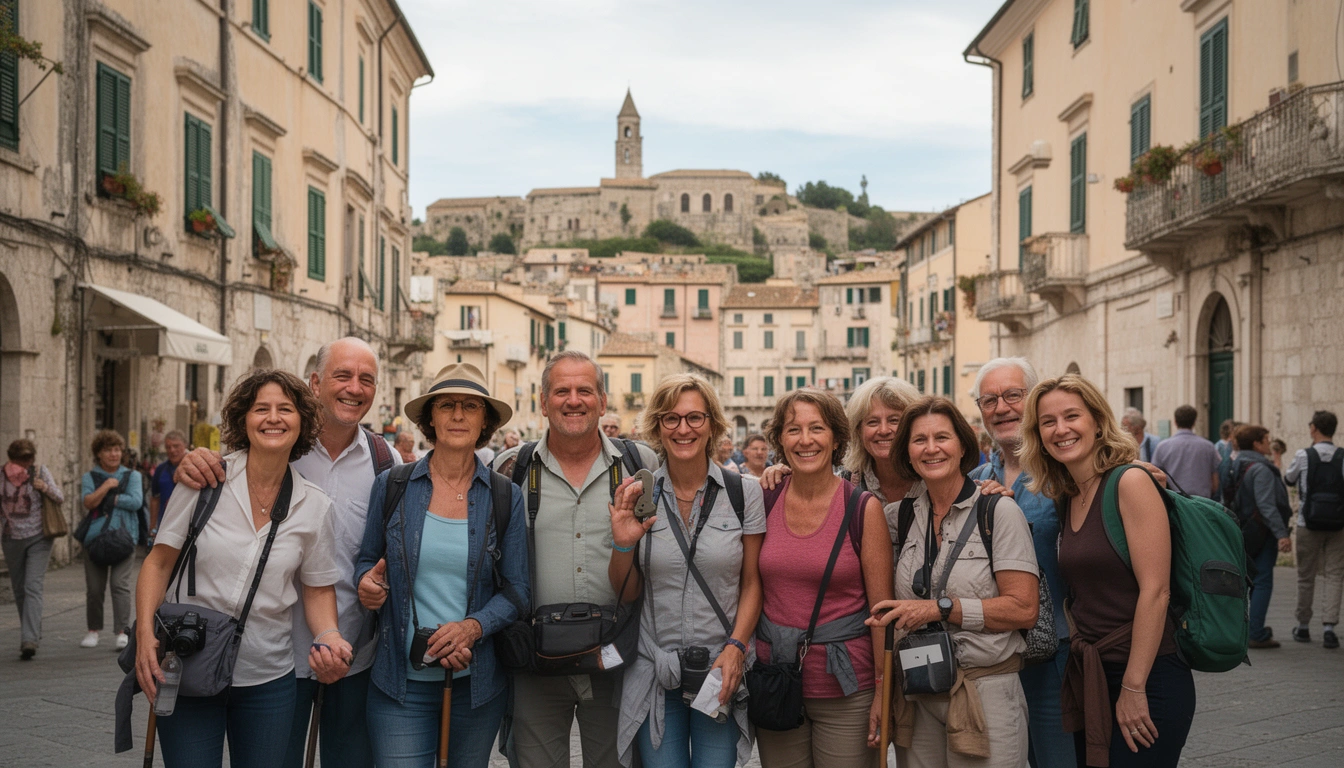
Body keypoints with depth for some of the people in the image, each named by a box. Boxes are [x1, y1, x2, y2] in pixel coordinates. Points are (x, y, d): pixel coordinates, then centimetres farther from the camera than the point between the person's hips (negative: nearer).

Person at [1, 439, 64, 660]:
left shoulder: (40, 472, -5)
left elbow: (61, 499, -1)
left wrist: (46, 488, -20)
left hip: (38, 538, -4)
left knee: (33, 587, -15)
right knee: (19, 590, 11)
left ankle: (29, 640, -22)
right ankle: (34, 634, 27)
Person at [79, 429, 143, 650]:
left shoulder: (132, 476, 11)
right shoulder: (89, 477, 12)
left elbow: (136, 501, -5)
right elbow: (88, 502, -5)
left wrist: (108, 499, -3)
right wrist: (107, 486, -9)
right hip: (95, 538, 2)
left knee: (120, 583, -11)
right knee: (94, 587, 3)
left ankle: (122, 632, -10)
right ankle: (93, 630, 18)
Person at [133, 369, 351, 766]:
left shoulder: (315, 505, -1)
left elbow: (318, 589, 6)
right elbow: (159, 562, -1)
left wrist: (329, 639, -12)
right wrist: (145, 633, -13)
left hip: (268, 680, 2)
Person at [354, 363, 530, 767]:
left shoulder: (506, 497, 1)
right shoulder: (392, 486, 1)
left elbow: (517, 589, 0)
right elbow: (366, 559, 13)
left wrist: (472, 627, -17)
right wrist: (367, 584, -10)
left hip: (478, 682, 1)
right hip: (401, 681, -1)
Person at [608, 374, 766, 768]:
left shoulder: (744, 492, -3)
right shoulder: (638, 496, -1)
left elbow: (753, 583, 2)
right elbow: (625, 593, 3)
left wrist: (736, 648, -10)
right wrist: (622, 545, -15)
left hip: (723, 669, -1)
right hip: (655, 672, 1)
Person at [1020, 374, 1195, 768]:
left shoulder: (1130, 482, -12)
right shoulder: (1065, 498, 9)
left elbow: (1155, 591, -17)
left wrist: (1134, 687, -18)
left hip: (1147, 678, -7)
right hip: (1089, 678, 7)